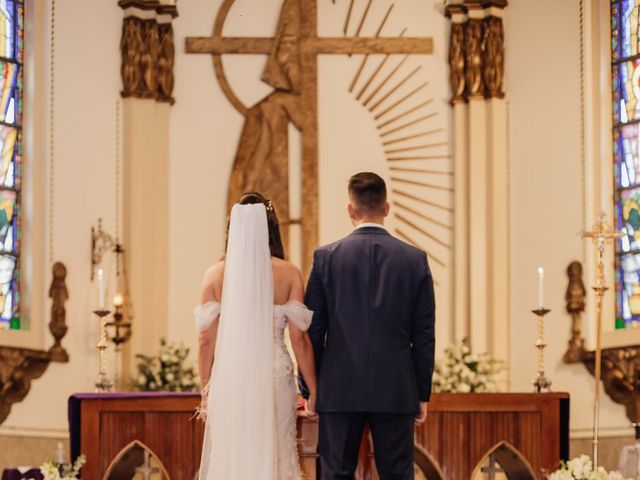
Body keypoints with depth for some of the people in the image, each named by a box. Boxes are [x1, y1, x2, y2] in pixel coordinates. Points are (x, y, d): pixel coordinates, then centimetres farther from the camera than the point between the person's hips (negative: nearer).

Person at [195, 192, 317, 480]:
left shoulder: (216, 274, 0)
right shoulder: (288, 274, -2)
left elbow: (206, 340, 0)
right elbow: (299, 339, -3)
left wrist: (206, 390, 9)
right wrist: (313, 390, 5)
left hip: (229, 380, 1)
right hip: (273, 379, 0)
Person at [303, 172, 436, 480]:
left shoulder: (326, 258, -2)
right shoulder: (415, 259, 0)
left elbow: (313, 331, 0)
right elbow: (423, 335, 2)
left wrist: (308, 389, 8)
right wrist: (422, 394, 9)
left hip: (339, 391, -1)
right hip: (396, 391, 1)